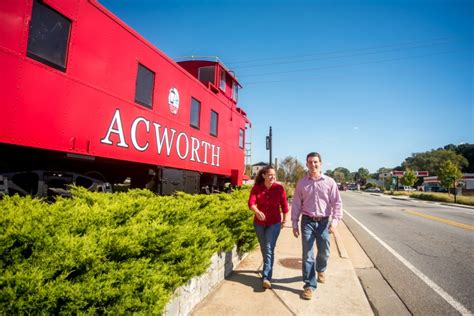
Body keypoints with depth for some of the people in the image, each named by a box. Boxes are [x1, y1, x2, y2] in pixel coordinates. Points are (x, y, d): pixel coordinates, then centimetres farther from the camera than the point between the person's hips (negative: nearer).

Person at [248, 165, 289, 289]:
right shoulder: (256, 188, -9)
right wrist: (257, 212, -40)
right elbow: (251, 202, -20)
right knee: (263, 248, 18)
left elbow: (284, 205, 0)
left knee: (269, 249, -8)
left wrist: (284, 220, 9)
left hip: (274, 223, -2)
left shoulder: (279, 188, -10)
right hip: (259, 223, 2)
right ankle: (268, 268, 42)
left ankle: (266, 277, -3)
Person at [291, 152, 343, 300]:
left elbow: (337, 203, -2)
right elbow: (296, 204, 3)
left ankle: (320, 270, 48)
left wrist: (335, 221, -12)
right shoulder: (301, 183, 0)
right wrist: (294, 224, 2)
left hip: (324, 221, 1)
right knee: (307, 254, 0)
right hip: (307, 221, 0)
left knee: (324, 252, 16)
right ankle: (309, 285, 13)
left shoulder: (330, 182, -3)